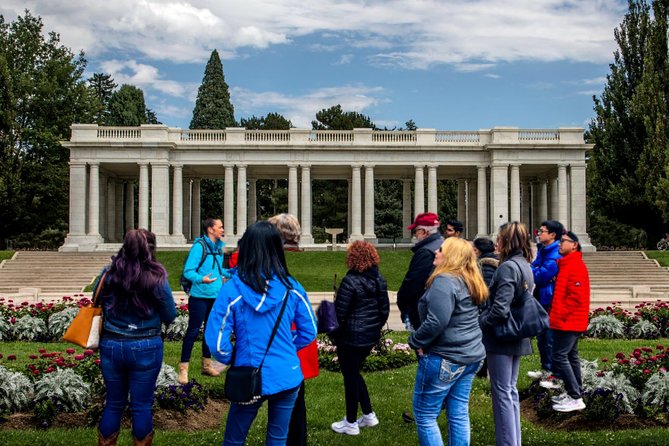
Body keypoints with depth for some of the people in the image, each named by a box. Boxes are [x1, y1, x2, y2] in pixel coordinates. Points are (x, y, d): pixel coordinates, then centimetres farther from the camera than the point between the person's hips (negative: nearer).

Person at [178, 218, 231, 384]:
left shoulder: (219, 247, 9)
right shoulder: (199, 246, -15)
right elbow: (188, 271, -19)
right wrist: (201, 279, -36)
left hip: (215, 296, 7)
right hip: (200, 297, -7)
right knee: (193, 331, -3)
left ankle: (206, 364, 28)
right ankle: (183, 369, 4)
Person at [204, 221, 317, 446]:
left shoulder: (232, 290, -15)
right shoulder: (292, 287, -6)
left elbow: (216, 341, -15)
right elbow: (309, 332, 3)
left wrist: (232, 360, 5)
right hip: (288, 377, 2)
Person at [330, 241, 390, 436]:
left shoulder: (350, 281, -19)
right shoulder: (379, 279, 3)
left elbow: (339, 312, -16)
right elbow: (385, 309, 8)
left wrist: (334, 334, 0)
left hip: (351, 337, -7)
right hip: (370, 335, 7)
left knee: (350, 377, 6)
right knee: (355, 373, 23)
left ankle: (351, 423, 18)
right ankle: (369, 415, 27)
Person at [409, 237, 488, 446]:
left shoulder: (444, 281, -19)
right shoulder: (470, 281, 11)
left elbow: (437, 322, -27)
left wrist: (415, 341, -12)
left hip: (444, 358, -9)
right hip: (470, 356, 9)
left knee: (424, 415, 3)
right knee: (459, 414, 14)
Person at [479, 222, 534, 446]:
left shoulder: (507, 267, -20)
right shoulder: (525, 266, 10)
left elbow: (500, 309, -27)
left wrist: (479, 322, -12)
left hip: (501, 337, -9)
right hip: (517, 337, 9)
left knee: (501, 392, 0)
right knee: (510, 390, 18)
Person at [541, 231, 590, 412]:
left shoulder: (576, 266, -16)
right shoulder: (566, 264, 15)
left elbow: (576, 296, -22)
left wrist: (561, 314, -18)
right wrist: (557, 313, 13)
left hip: (567, 322, -10)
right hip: (569, 321, 10)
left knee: (559, 356, -11)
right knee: (570, 356, 15)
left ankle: (575, 398, -8)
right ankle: (574, 393, 23)